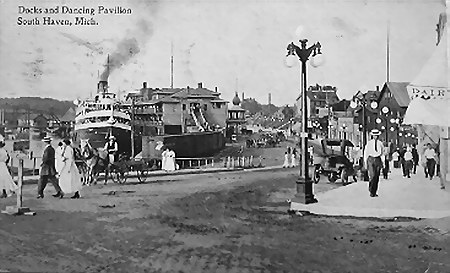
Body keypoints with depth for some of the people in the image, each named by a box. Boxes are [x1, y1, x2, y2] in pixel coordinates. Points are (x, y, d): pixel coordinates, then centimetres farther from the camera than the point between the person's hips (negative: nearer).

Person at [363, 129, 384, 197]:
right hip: (371, 159, -3)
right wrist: (365, 163, 2)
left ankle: (374, 192, 11)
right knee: (372, 175, -16)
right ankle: (371, 191, -4)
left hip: (378, 160, 3)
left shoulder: (380, 143, 9)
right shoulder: (369, 143, 2)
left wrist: (382, 162, 15)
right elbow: (365, 153, 5)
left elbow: (382, 153, 19)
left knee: (377, 177, 3)